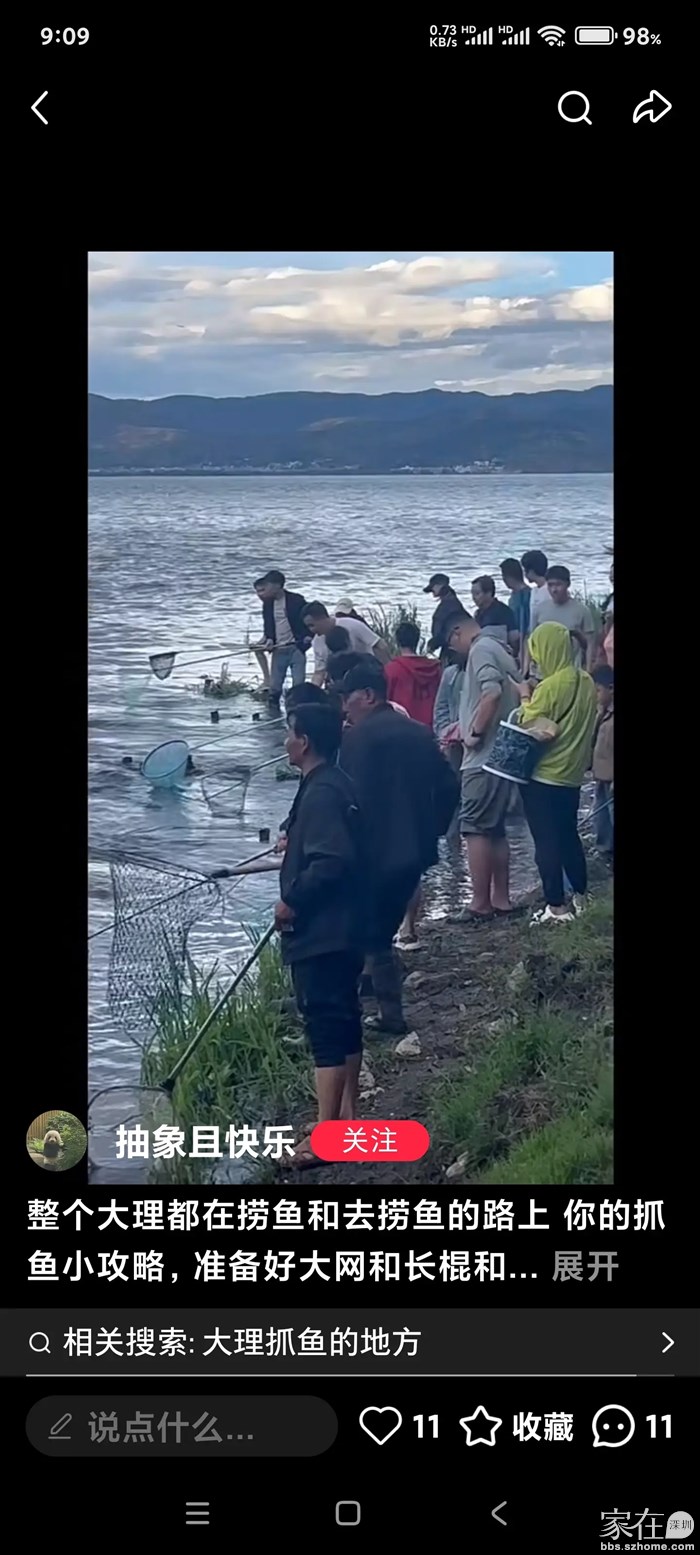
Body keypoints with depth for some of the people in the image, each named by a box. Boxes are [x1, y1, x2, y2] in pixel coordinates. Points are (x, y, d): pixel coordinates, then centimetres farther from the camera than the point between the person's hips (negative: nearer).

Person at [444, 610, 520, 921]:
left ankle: (480, 904, -6)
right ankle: (501, 899, 16)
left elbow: (492, 693, -26)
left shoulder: (480, 650, -11)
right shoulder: (499, 650, 18)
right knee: (495, 829, 13)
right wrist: (466, 726, 19)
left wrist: (474, 733, -18)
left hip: (484, 756, -10)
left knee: (475, 828, -7)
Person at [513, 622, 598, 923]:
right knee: (569, 836, 19)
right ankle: (581, 898, 25)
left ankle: (557, 906, 1)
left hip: (544, 776, -8)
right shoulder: (586, 682, 3)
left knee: (546, 841, -1)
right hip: (572, 774, 8)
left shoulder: (549, 687, -21)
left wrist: (526, 699, -2)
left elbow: (527, 728, -15)